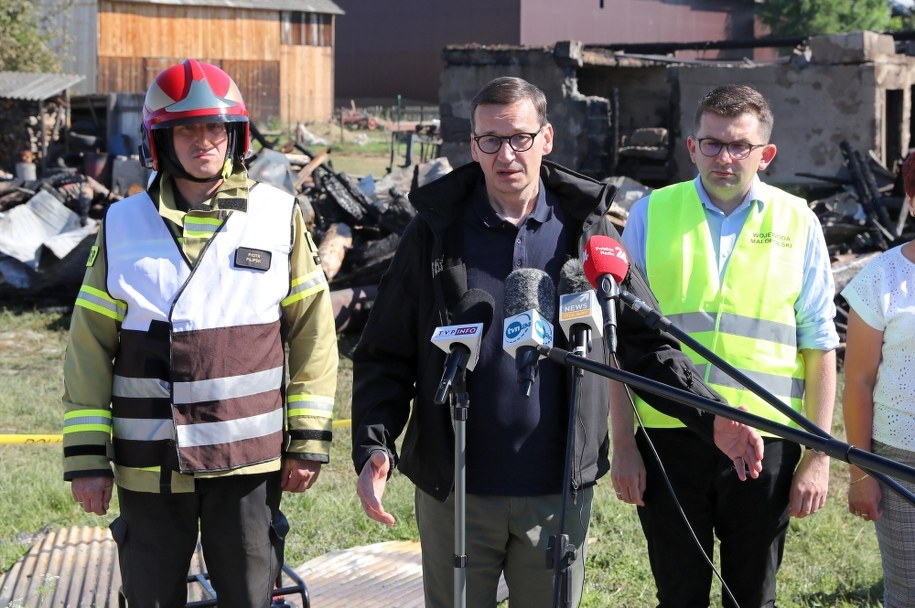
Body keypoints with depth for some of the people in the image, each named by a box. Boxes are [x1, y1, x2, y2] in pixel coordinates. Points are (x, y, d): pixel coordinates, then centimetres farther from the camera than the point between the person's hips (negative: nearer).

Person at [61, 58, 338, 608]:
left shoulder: (279, 216, 2)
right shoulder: (124, 225, 4)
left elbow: (313, 331, 3)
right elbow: (90, 346, 5)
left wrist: (310, 439, 0)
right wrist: (86, 456, 1)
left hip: (249, 459, -1)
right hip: (149, 462, 1)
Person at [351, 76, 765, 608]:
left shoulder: (586, 229, 2)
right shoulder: (437, 232, 0)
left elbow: (647, 342, 7)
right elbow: (385, 357, 0)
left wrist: (711, 417, -6)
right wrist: (374, 449, -15)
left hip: (559, 495, 1)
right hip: (456, 496, -1)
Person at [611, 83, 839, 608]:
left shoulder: (798, 222, 2)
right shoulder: (651, 214, 3)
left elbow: (819, 346, 4)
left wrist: (819, 455, -1)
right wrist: (624, 444, 1)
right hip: (668, 440, 0)